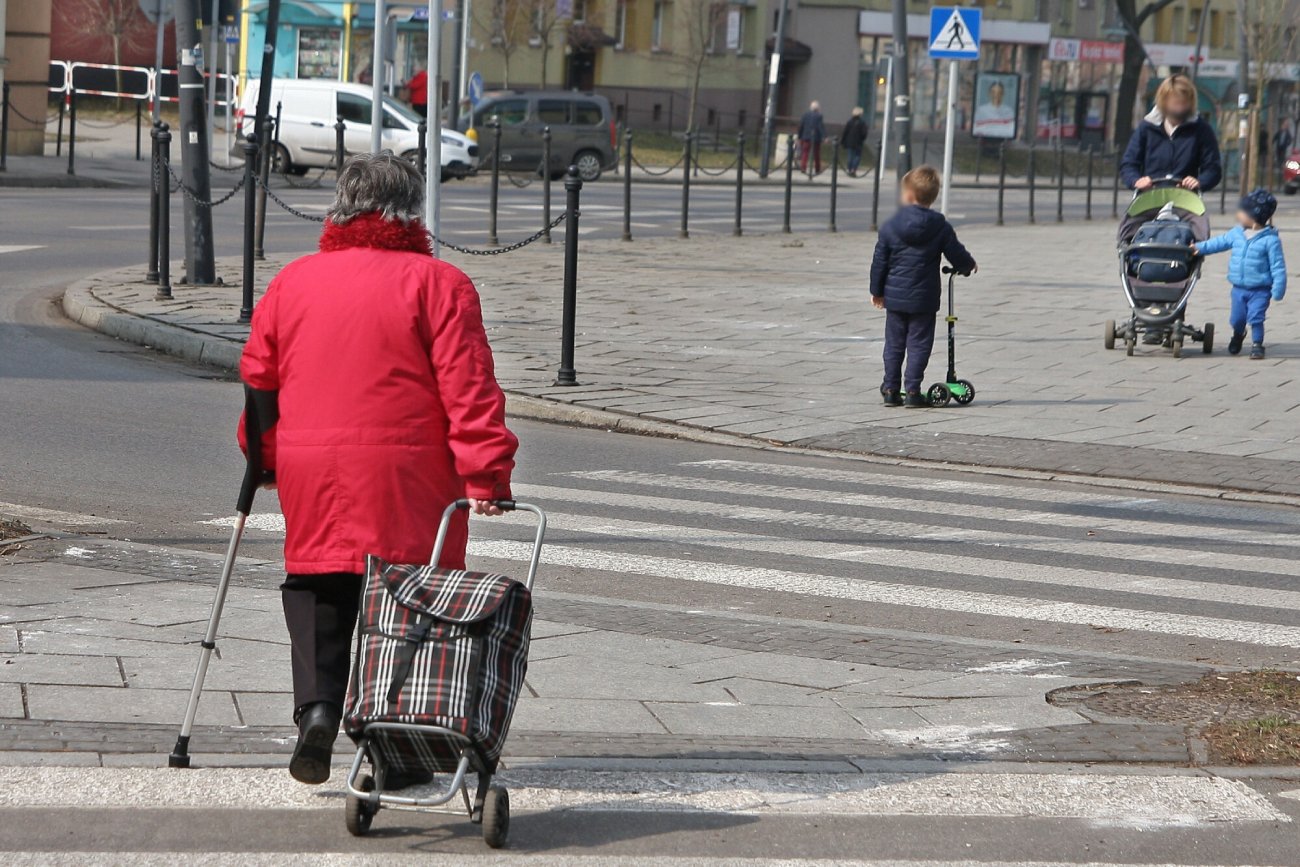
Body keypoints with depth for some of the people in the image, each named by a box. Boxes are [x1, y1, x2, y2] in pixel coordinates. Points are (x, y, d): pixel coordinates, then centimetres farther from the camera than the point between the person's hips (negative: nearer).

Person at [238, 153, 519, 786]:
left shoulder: (291, 282, 11)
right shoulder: (436, 283, -3)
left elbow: (257, 378, 17)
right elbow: (469, 388, -10)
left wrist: (266, 460, 29)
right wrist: (485, 473, -11)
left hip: (311, 473, 3)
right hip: (407, 481, -3)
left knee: (316, 589, 13)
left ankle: (317, 705, -9)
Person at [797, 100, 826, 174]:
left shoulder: (805, 115, 3)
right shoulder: (818, 116, -8)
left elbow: (800, 126, 5)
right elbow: (821, 126, -15)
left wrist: (800, 136, 12)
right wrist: (824, 136, -17)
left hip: (806, 137, 3)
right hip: (816, 138, -2)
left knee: (805, 152, 4)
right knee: (816, 154, 7)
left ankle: (803, 167, -9)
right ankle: (818, 170, 12)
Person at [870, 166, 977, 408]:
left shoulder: (890, 226, -4)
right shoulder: (940, 227, -6)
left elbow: (880, 262, 0)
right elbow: (957, 254, 1)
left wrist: (877, 291, 12)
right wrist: (969, 266, 24)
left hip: (894, 297, 1)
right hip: (924, 299, -1)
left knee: (894, 344, 10)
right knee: (918, 344, 4)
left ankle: (891, 390, 11)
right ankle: (912, 390, -1)